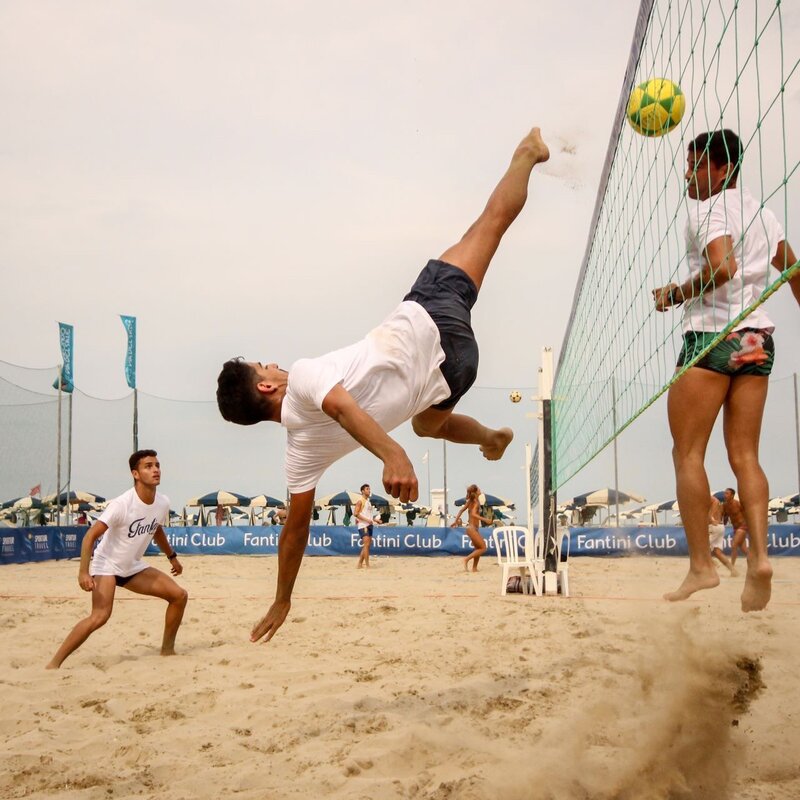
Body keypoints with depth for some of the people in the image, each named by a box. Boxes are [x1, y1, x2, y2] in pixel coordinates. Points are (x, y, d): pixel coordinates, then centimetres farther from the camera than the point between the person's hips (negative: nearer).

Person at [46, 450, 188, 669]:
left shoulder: (163, 503, -6)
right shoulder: (121, 505, -27)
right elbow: (90, 536, -26)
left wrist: (172, 556, 26)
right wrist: (83, 572, -35)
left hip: (134, 568, 7)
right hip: (107, 566, -7)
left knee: (179, 595, 0)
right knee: (100, 616, -27)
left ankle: (167, 649, 16)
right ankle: (54, 663, -18)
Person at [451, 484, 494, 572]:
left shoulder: (470, 501, 10)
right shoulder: (476, 502, -16)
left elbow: (461, 510, 14)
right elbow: (473, 514, -29)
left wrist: (456, 520, 19)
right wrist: (485, 520, -33)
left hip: (472, 528, 9)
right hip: (472, 528, -9)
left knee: (478, 548, 17)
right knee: (483, 548, -8)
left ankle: (474, 568, 20)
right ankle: (466, 560, -8)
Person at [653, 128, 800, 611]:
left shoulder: (708, 210, -6)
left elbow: (722, 267, -23)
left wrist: (675, 294, -10)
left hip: (712, 336, -7)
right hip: (758, 339, 7)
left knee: (688, 453, -2)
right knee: (745, 455, 4)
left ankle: (701, 565, -7)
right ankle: (759, 556, -11)